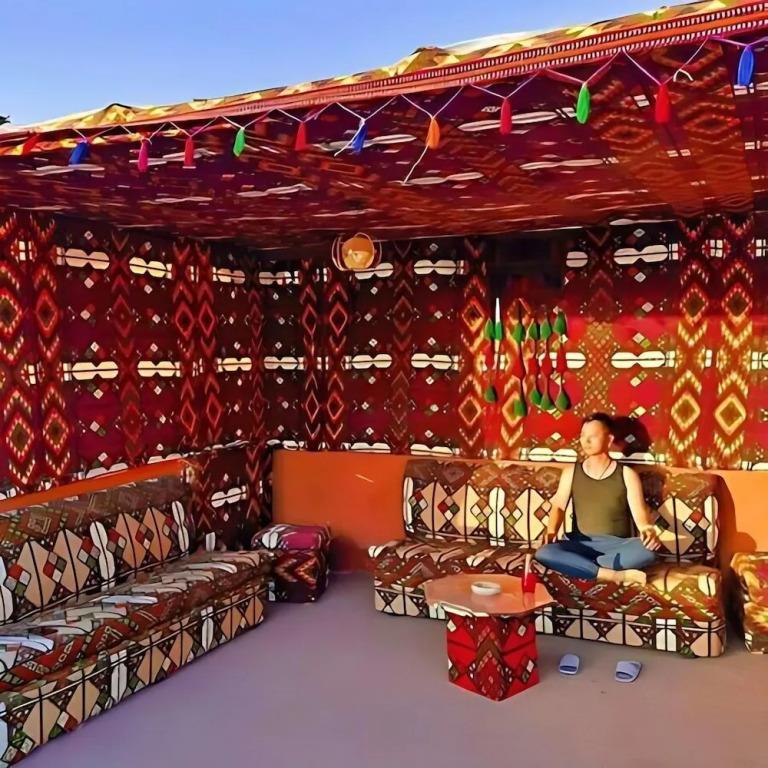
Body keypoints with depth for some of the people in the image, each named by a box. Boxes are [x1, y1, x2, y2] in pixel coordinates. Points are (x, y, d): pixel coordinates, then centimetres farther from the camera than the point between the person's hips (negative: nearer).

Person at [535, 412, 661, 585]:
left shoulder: (626, 474, 6)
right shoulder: (571, 472, 12)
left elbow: (639, 511, -5)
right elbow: (559, 506, 1)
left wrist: (648, 530, -28)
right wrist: (552, 530, -21)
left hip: (617, 545, -1)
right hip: (581, 544, 1)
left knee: (648, 549, -34)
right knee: (544, 553, -31)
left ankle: (582, 567, -27)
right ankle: (613, 575, -31)